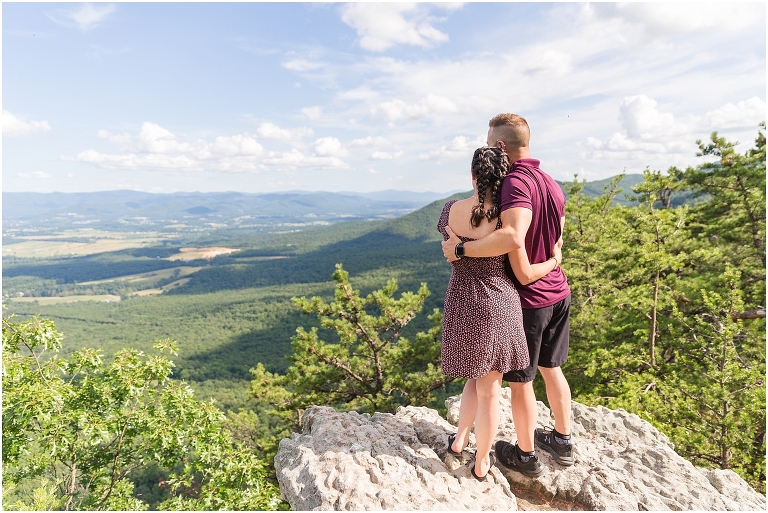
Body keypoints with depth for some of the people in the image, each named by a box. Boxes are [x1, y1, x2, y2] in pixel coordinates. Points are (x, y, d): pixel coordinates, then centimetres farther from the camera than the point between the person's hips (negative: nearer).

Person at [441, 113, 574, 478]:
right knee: (551, 368, 23)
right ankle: (562, 442, 40)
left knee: (519, 380, 10)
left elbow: (512, 237, -39)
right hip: (558, 292, 8)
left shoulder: (516, 182, -22)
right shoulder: (551, 183, 7)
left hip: (527, 299, -8)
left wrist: (460, 249, -31)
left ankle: (525, 455, 29)